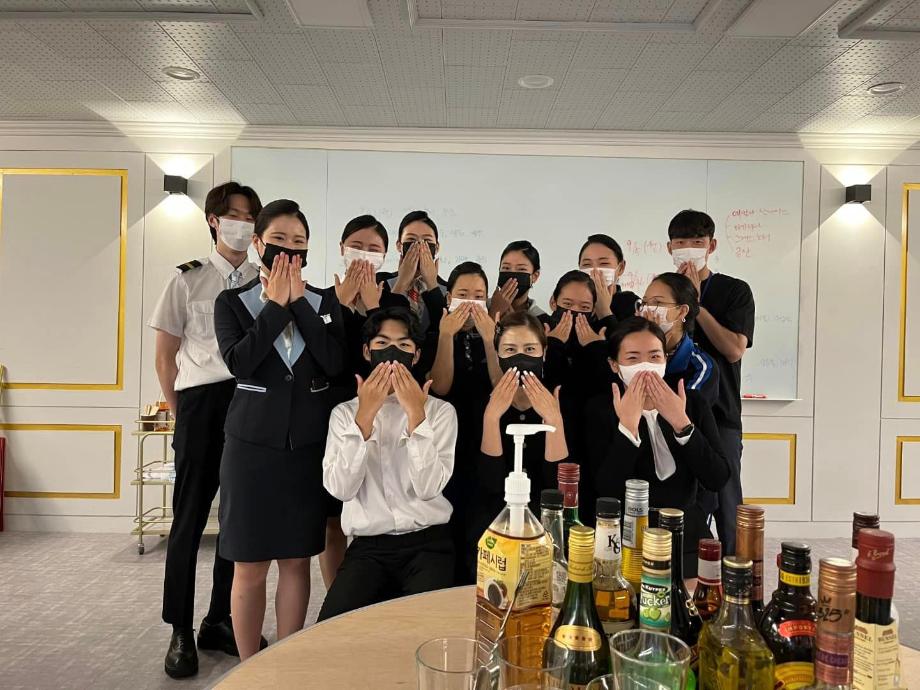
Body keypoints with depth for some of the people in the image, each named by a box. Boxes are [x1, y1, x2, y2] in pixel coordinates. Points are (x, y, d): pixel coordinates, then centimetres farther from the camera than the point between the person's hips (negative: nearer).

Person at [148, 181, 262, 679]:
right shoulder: (188, 280, 3)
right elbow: (165, 357, 5)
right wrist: (182, 413, 3)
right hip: (202, 403, -2)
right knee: (190, 518, 6)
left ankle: (220, 622, 27)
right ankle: (181, 631, 21)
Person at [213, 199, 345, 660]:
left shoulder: (324, 302, 6)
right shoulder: (233, 302, 2)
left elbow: (334, 363, -10)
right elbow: (239, 362, -15)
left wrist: (298, 301, -9)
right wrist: (276, 304, -11)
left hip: (308, 445, 2)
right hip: (253, 444, -1)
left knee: (297, 561, 9)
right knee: (250, 566, 5)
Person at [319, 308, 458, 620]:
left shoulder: (440, 410, 4)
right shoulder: (345, 412, 7)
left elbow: (428, 488, -11)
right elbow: (339, 488, -9)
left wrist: (416, 416, -18)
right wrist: (364, 416, -15)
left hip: (428, 541, -1)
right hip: (368, 546, 1)